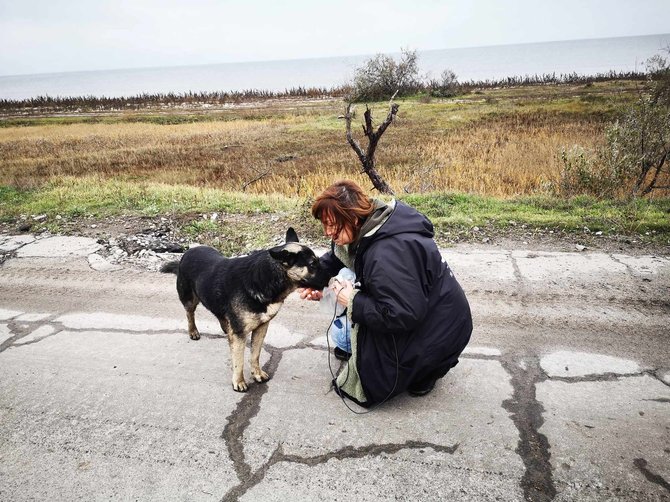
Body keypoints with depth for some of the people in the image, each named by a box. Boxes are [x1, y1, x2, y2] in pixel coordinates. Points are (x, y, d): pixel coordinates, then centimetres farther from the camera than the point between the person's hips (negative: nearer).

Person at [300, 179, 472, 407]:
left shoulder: (387, 255, -36)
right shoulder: (368, 228, -6)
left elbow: (403, 315, -34)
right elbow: (336, 257, 10)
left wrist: (354, 302, -24)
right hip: (421, 311, 10)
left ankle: (423, 373, 12)